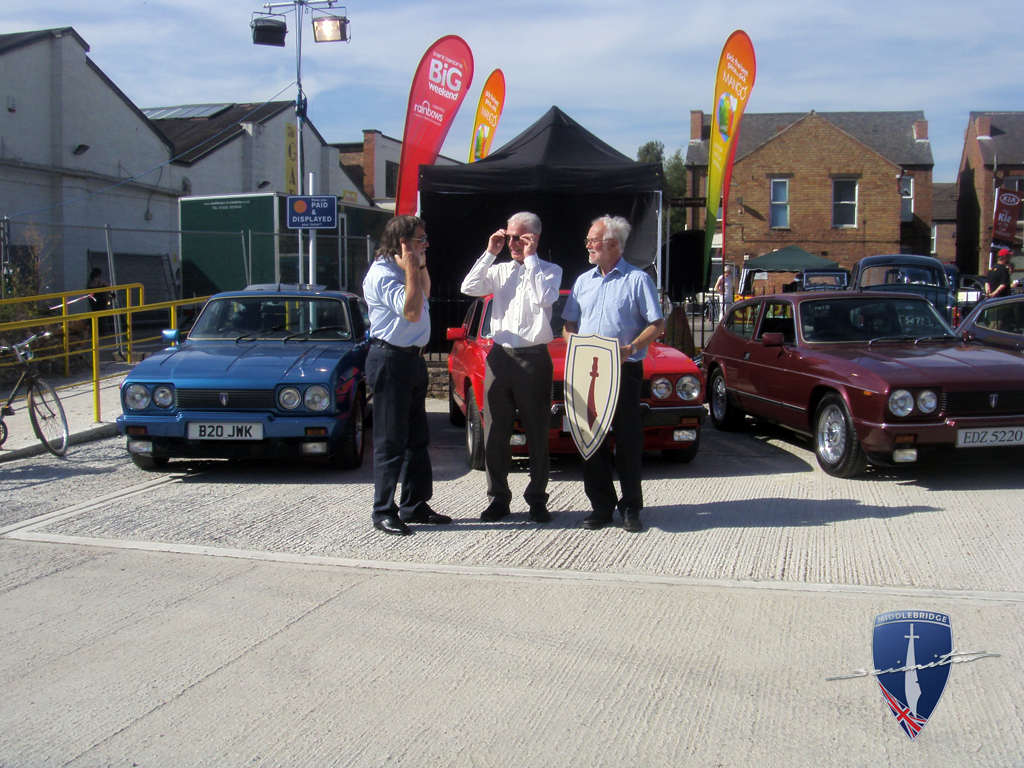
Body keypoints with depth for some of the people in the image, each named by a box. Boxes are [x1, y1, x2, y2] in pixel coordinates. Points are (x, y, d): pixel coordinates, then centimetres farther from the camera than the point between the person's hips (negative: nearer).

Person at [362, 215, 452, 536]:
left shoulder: (401, 270, 14)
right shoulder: (381, 274, -16)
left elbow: (424, 293, 31)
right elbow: (411, 311, -24)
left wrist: (421, 267, 15)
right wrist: (412, 270, -19)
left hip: (413, 359, 10)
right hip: (390, 360, -10)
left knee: (417, 437, 13)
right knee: (390, 441, -5)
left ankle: (415, 505, 22)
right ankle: (383, 512, 1)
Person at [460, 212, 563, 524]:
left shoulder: (549, 271, 4)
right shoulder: (499, 270, 14)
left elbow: (544, 298, -16)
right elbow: (469, 288, 0)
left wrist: (530, 258, -10)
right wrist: (490, 253, -1)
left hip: (534, 358, -3)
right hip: (500, 356, 4)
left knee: (537, 434, 3)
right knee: (495, 433, 5)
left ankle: (537, 500, 13)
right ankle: (498, 498, 14)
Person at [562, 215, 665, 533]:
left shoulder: (638, 279, 2)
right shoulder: (583, 281, 17)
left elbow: (657, 325, -3)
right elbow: (568, 325, 19)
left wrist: (631, 348, -18)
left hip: (624, 371, -4)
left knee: (628, 441, -1)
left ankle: (631, 507, 9)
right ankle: (601, 506, 13)